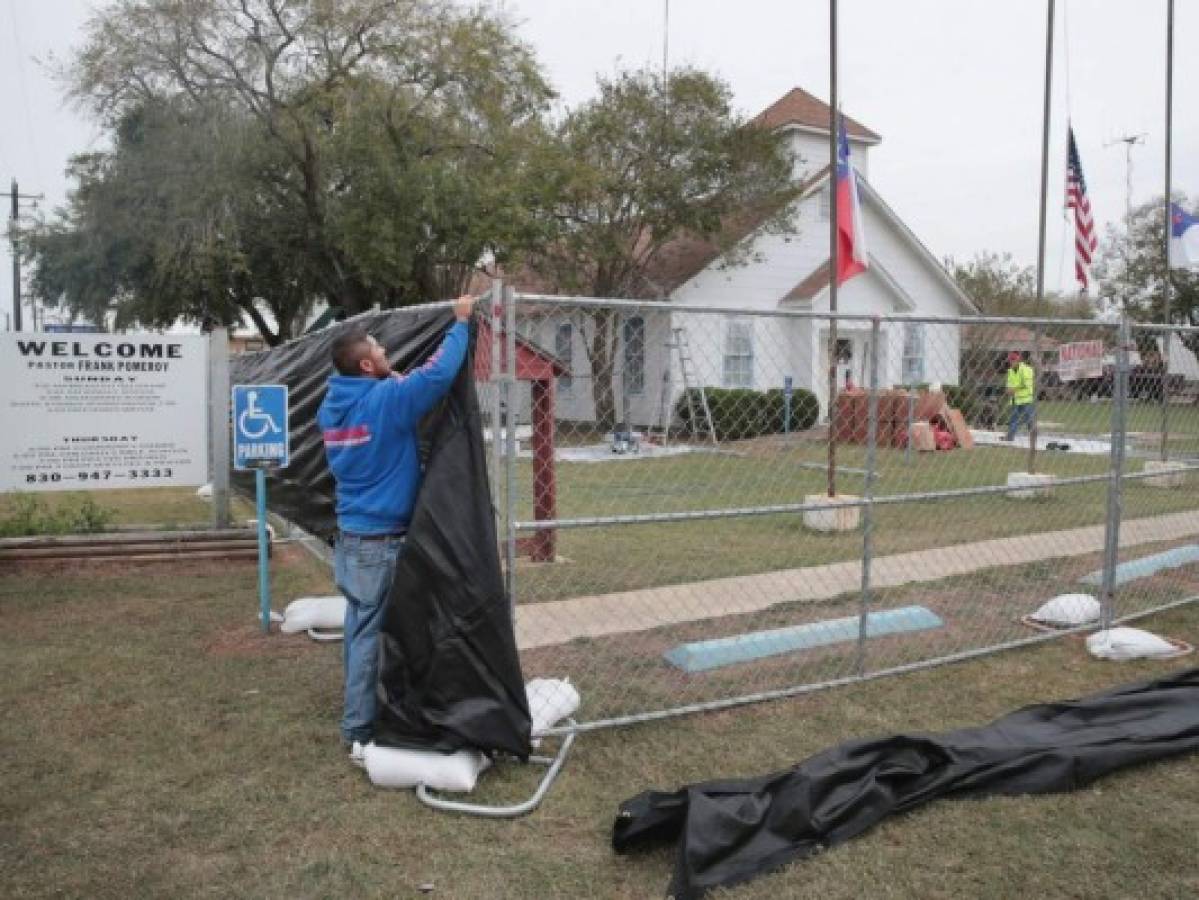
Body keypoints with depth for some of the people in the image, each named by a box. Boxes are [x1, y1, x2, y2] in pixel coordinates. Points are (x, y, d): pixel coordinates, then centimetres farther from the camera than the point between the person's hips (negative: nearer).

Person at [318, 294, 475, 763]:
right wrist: (461, 323, -9)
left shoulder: (332, 404, 6)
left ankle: (358, 717, 29)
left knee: (359, 629, 17)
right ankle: (360, 732, 8)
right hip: (380, 539, -8)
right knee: (371, 634, 0)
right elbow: (439, 373, -22)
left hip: (351, 533, 8)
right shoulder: (384, 401, -19)